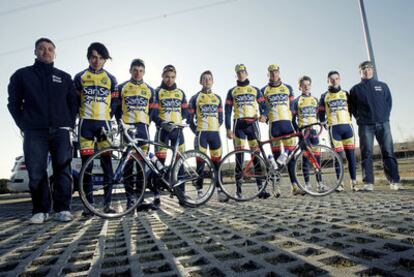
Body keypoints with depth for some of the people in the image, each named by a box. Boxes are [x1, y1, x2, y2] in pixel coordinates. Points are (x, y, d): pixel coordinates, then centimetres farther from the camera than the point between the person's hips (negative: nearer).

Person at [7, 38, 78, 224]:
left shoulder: (64, 77, 16)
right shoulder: (22, 75, 13)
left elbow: (73, 102, 15)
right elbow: (13, 102, 12)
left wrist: (70, 124, 4)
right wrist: (24, 125, 1)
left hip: (60, 131, 1)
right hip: (34, 132, 0)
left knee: (63, 170, -5)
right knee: (36, 172, -3)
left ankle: (63, 209, 1)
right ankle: (40, 211, 7)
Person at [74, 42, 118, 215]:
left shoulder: (110, 79, 11)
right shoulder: (80, 77, 10)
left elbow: (115, 102, 12)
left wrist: (110, 117, 3)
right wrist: (75, 118, 4)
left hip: (103, 124, 0)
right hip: (86, 123, 0)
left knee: (107, 163, -3)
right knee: (87, 164, -1)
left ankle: (107, 203, 4)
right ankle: (89, 204, 6)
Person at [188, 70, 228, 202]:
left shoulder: (217, 98, 16)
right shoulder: (195, 98, 5)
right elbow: (190, 118, 3)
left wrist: (216, 128, 8)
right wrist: (196, 131, -1)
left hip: (215, 133, 3)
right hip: (201, 133, -3)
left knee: (217, 162, 3)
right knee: (200, 162, -4)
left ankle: (219, 190, 8)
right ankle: (200, 191, 2)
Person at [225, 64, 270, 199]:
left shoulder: (255, 90, 15)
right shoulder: (232, 91, 13)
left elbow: (264, 106, 9)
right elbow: (227, 111, 7)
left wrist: (264, 115, -14)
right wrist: (228, 129, -3)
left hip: (252, 124, 1)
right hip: (239, 125, -1)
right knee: (239, 157, -3)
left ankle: (261, 188, 1)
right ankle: (238, 190, 2)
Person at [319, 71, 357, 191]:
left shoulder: (345, 94, 15)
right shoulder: (324, 96, 11)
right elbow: (321, 113, 12)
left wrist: (348, 120, 11)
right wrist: (324, 124, 5)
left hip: (347, 127, 2)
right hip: (334, 128, -1)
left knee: (351, 155, -2)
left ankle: (353, 182, 5)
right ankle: (340, 183, 4)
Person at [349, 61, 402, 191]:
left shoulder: (383, 86, 17)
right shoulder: (355, 89, 11)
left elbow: (389, 102, 14)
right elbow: (352, 107, 10)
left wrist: (385, 117, 3)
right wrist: (360, 119, 1)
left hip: (383, 124, 2)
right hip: (365, 126, -2)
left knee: (388, 152, -2)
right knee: (366, 154, -6)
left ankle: (395, 181, 1)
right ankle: (368, 183, -5)